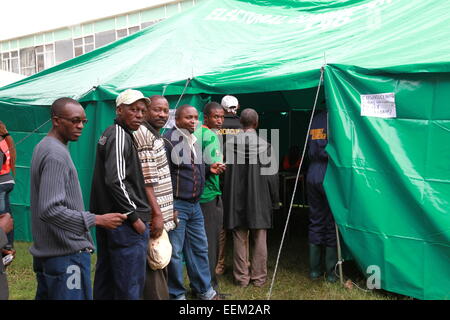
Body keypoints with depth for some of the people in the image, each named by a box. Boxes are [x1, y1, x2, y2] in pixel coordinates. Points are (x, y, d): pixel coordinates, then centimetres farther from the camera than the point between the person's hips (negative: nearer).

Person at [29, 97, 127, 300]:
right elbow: (50, 210, -25)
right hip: (67, 254, -10)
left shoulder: (42, 147, 12)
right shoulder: (56, 154, -18)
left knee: (47, 295, 17)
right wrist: (97, 220, -23)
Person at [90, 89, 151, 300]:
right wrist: (134, 217, -17)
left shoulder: (109, 133, 16)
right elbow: (115, 181, -24)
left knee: (105, 278, 19)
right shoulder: (120, 136, -14)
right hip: (124, 222, -10)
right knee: (131, 283, -3)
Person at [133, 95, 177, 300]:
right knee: (155, 267, -2)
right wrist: (157, 214, -23)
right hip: (154, 215, -10)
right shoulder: (143, 135, -15)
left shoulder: (156, 135, 15)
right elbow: (145, 181, -21)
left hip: (161, 212, 10)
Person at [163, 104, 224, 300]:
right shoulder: (167, 140, -11)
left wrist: (210, 169, 7)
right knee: (174, 252, 1)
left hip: (195, 205, 8)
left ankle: (204, 289, 29)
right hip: (176, 205, -8)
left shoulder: (196, 141, 15)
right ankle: (176, 294, 16)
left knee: (200, 248, 15)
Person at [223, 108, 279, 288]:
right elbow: (272, 176, -6)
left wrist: (228, 198, 12)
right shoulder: (264, 145, -10)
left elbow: (226, 173, 1)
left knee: (239, 239, 10)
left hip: (237, 200, 2)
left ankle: (241, 277, 19)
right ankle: (258, 277, 18)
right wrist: (274, 201, 5)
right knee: (259, 239, 9)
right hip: (259, 200, -2)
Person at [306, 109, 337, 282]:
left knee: (316, 222, 13)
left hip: (312, 175, 6)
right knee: (332, 223, 4)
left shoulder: (315, 119, 11)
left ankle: (314, 269, 20)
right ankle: (331, 272, 12)